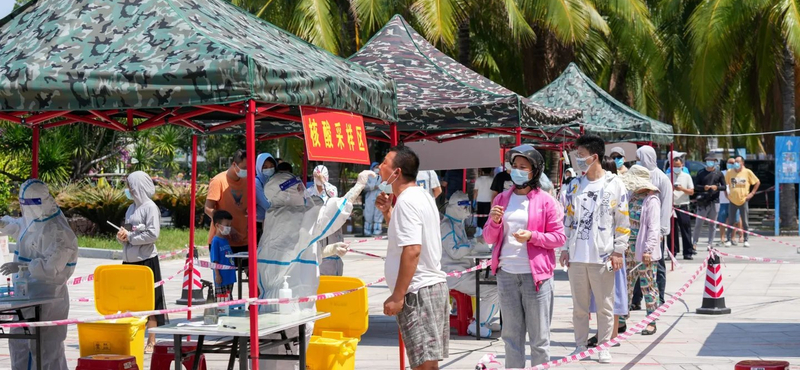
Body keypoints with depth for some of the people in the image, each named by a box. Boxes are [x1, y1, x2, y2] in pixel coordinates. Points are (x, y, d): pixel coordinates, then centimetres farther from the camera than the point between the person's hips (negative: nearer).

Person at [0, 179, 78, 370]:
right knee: (19, 342, 19)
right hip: (28, 292, 10)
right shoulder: (34, 219, 7)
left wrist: (21, 266, -27)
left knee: (46, 346, -3)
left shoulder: (55, 230, -22)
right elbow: (17, 226, 29)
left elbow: (51, 266, -27)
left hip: (46, 295, -10)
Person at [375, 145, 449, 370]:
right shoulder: (422, 196, 16)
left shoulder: (406, 201, -15)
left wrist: (397, 296, -22)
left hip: (417, 291, -10)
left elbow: (412, 250, -24)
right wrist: (388, 212, 16)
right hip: (434, 285, 10)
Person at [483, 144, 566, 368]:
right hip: (506, 274, 4)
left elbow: (559, 238, -3)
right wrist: (494, 222, -7)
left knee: (539, 337, 2)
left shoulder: (546, 201, -1)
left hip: (536, 274, -4)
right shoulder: (501, 199, 11)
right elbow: (489, 238, 13)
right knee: (512, 336, 9)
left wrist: (532, 236, -17)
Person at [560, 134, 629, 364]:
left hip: (603, 257, -4)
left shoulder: (614, 185, -1)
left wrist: (618, 252, -6)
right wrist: (565, 248, 9)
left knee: (604, 306, 4)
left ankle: (603, 347, 14)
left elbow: (623, 222, -1)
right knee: (579, 306, 9)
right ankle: (580, 346, 19)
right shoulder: (574, 186, 10)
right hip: (577, 256, 4)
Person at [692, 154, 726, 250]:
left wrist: (717, 187, -11)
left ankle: (710, 243, 12)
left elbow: (724, 187, 8)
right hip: (702, 202, -1)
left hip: (714, 201, 1)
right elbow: (695, 186, 4)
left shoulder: (719, 174, 8)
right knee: (698, 223, -4)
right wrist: (703, 187, -14)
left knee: (712, 224, 6)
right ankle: (694, 243, 1)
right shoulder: (701, 173, 7)